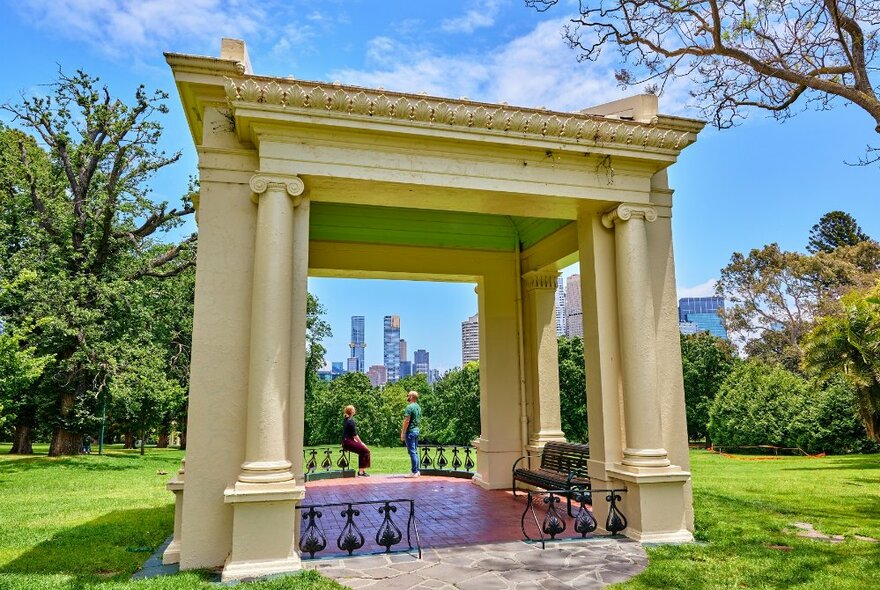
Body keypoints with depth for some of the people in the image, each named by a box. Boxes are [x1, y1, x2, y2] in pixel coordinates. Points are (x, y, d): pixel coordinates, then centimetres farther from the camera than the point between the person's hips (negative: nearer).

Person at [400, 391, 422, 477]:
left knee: (412, 452, -6)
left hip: (410, 431, -9)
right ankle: (417, 471, 17)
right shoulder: (418, 407, 13)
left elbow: (406, 421, -19)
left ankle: (414, 472, -5)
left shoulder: (410, 407, -15)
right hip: (416, 430, 9)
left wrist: (403, 433, -14)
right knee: (415, 451, 13)